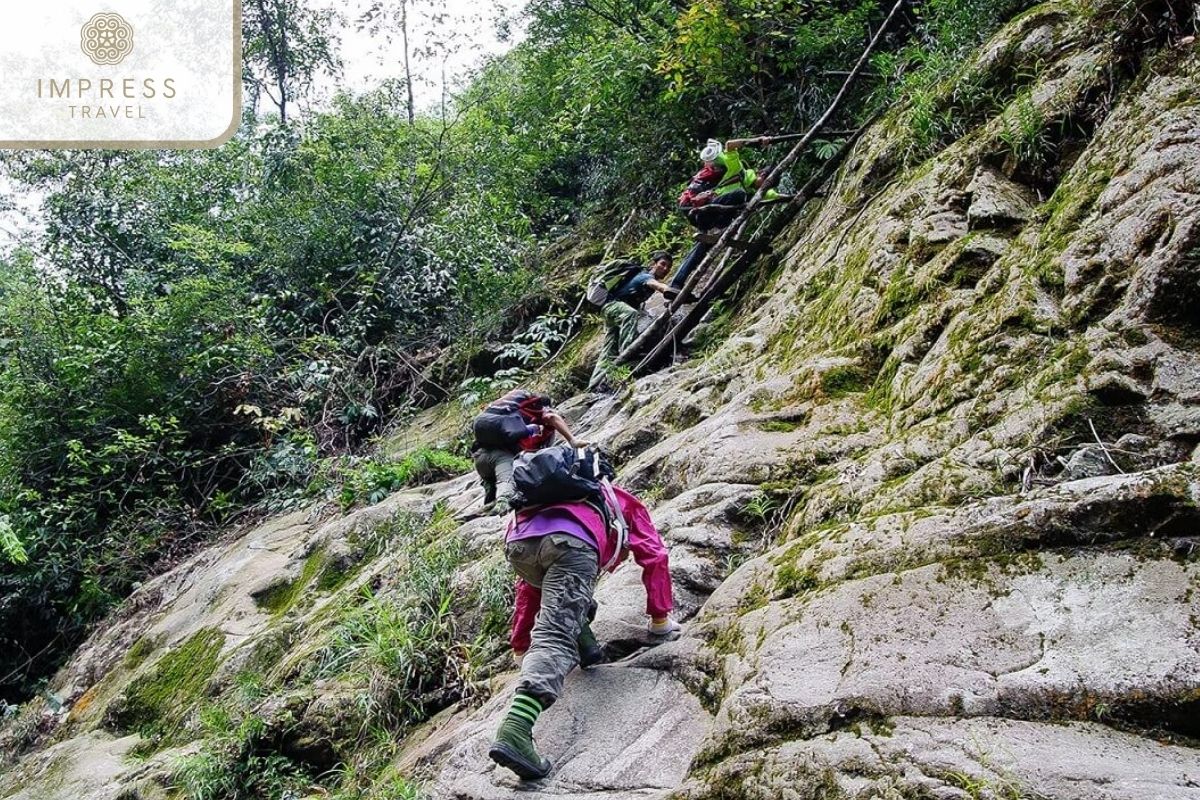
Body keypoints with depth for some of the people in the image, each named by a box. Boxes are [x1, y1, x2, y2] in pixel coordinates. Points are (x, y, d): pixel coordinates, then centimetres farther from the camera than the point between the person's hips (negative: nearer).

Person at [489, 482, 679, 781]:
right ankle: (514, 731, -31)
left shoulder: (562, 500, 47)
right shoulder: (625, 503, 40)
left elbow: (531, 585, 44)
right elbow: (654, 557, 27)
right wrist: (661, 618, 32)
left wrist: (521, 639, 46)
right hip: (569, 541, -5)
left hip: (518, 540, 5)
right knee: (556, 638, -14)